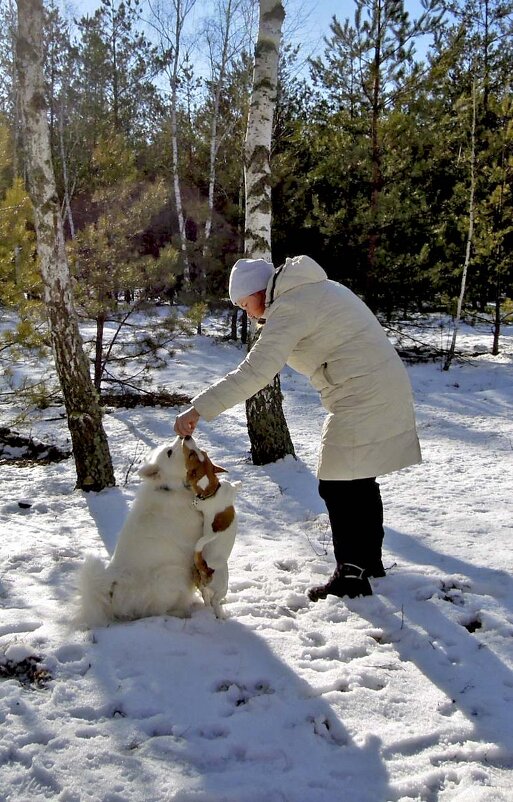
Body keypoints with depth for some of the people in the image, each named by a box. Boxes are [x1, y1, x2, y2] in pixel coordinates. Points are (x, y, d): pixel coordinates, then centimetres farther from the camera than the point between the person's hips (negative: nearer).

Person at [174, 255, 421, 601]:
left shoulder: (289, 308, -16)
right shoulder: (315, 288, 15)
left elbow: (255, 371, -25)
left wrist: (198, 409, -25)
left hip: (362, 397, -10)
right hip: (384, 388, 10)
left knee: (338, 486, -4)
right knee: (360, 481, 19)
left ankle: (351, 574, 4)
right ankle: (370, 559, 32)